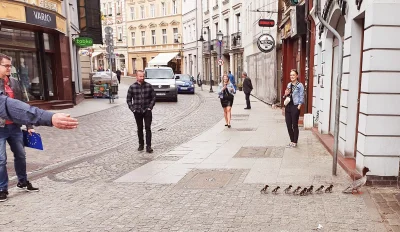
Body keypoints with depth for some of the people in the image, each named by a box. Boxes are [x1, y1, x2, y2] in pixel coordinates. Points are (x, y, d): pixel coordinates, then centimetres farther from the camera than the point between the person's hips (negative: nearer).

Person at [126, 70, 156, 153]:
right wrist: (132, 109, -3)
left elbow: (153, 97, 5)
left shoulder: (149, 86, 0)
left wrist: (150, 107, -4)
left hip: (147, 111, -1)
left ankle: (148, 146, -1)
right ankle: (141, 144, 25)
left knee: (148, 128, -4)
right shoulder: (132, 87, 0)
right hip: (137, 111, 1)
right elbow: (128, 99, 6)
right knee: (139, 129, 11)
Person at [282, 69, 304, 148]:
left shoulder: (300, 85, -6)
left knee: (295, 125, 2)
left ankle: (295, 142, 14)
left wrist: (299, 106, -16)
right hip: (288, 106, 6)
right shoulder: (289, 84, 12)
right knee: (288, 125, 9)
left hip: (295, 107, -6)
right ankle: (292, 141, 23)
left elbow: (301, 97, -9)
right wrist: (286, 94, 0)